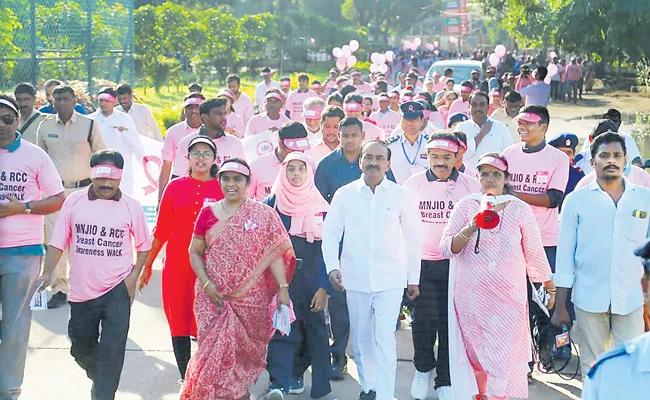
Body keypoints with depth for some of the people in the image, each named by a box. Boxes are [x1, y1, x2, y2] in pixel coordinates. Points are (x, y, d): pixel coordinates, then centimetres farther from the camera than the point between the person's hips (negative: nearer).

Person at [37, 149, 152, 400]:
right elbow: (58, 242, 2)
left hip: (117, 291, -3)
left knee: (111, 349, -11)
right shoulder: (74, 202, -2)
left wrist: (133, 276, -6)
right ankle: (98, 378, 47)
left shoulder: (131, 207, -4)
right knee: (80, 347, 19)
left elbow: (143, 245, 6)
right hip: (81, 290, 3)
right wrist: (47, 273, -8)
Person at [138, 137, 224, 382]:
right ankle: (186, 380, 17)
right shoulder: (175, 187, 5)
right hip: (176, 265, 2)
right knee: (179, 323, 5)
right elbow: (162, 230, 7)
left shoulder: (223, 189, 1)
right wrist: (147, 264, 8)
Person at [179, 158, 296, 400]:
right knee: (215, 349, -3)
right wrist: (206, 284, -5)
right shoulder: (208, 213, 6)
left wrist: (283, 288, -12)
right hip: (214, 297, 1)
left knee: (245, 351, 7)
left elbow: (274, 253, -2)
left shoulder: (263, 214, 1)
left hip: (251, 298, -1)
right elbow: (195, 252, 8)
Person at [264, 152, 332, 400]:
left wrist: (323, 287, -7)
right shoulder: (272, 204, 3)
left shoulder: (320, 207, 3)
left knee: (312, 329, 7)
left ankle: (296, 374, 24)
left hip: (311, 279, 1)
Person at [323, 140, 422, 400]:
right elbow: (330, 233, 5)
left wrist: (413, 278, 7)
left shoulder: (401, 196, 0)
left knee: (385, 339, -10)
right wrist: (332, 266, -8)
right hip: (355, 278, 2)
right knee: (361, 339, 12)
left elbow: (412, 239, 6)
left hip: (390, 279, -2)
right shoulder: (344, 194, 3)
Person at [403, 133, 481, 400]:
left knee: (451, 323, 3)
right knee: (423, 320, -2)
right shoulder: (413, 184, 3)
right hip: (421, 263, 0)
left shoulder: (471, 186, 1)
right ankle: (423, 368, 24)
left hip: (457, 265, 0)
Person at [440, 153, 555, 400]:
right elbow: (446, 249, -3)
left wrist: (551, 290, 13)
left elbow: (535, 254, 9)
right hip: (471, 295, 1)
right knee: (476, 353, 8)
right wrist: (470, 229, -18)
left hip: (509, 296, -1)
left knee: (504, 355, -7)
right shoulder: (466, 206, 4)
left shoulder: (520, 209, 4)